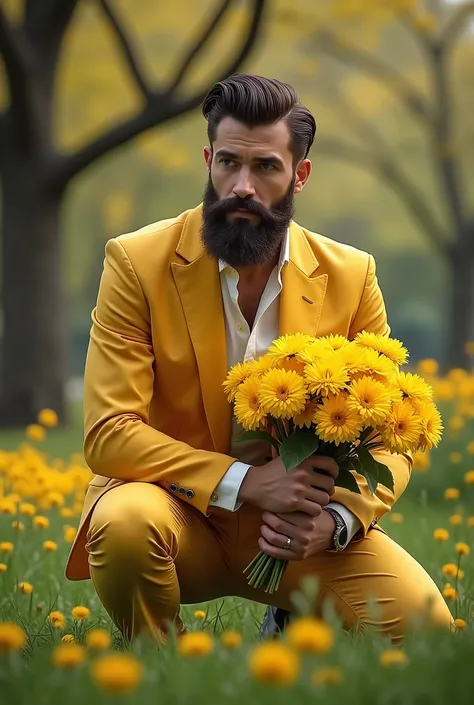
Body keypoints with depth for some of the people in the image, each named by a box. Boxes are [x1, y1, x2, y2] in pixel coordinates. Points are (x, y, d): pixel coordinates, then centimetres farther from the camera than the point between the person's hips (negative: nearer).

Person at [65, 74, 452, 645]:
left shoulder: (351, 277, -1)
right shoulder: (138, 263, -10)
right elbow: (109, 433, -16)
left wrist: (336, 520, -21)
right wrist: (246, 482, -26)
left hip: (298, 531, 2)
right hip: (177, 512, -2)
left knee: (422, 618, -21)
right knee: (125, 524, -37)